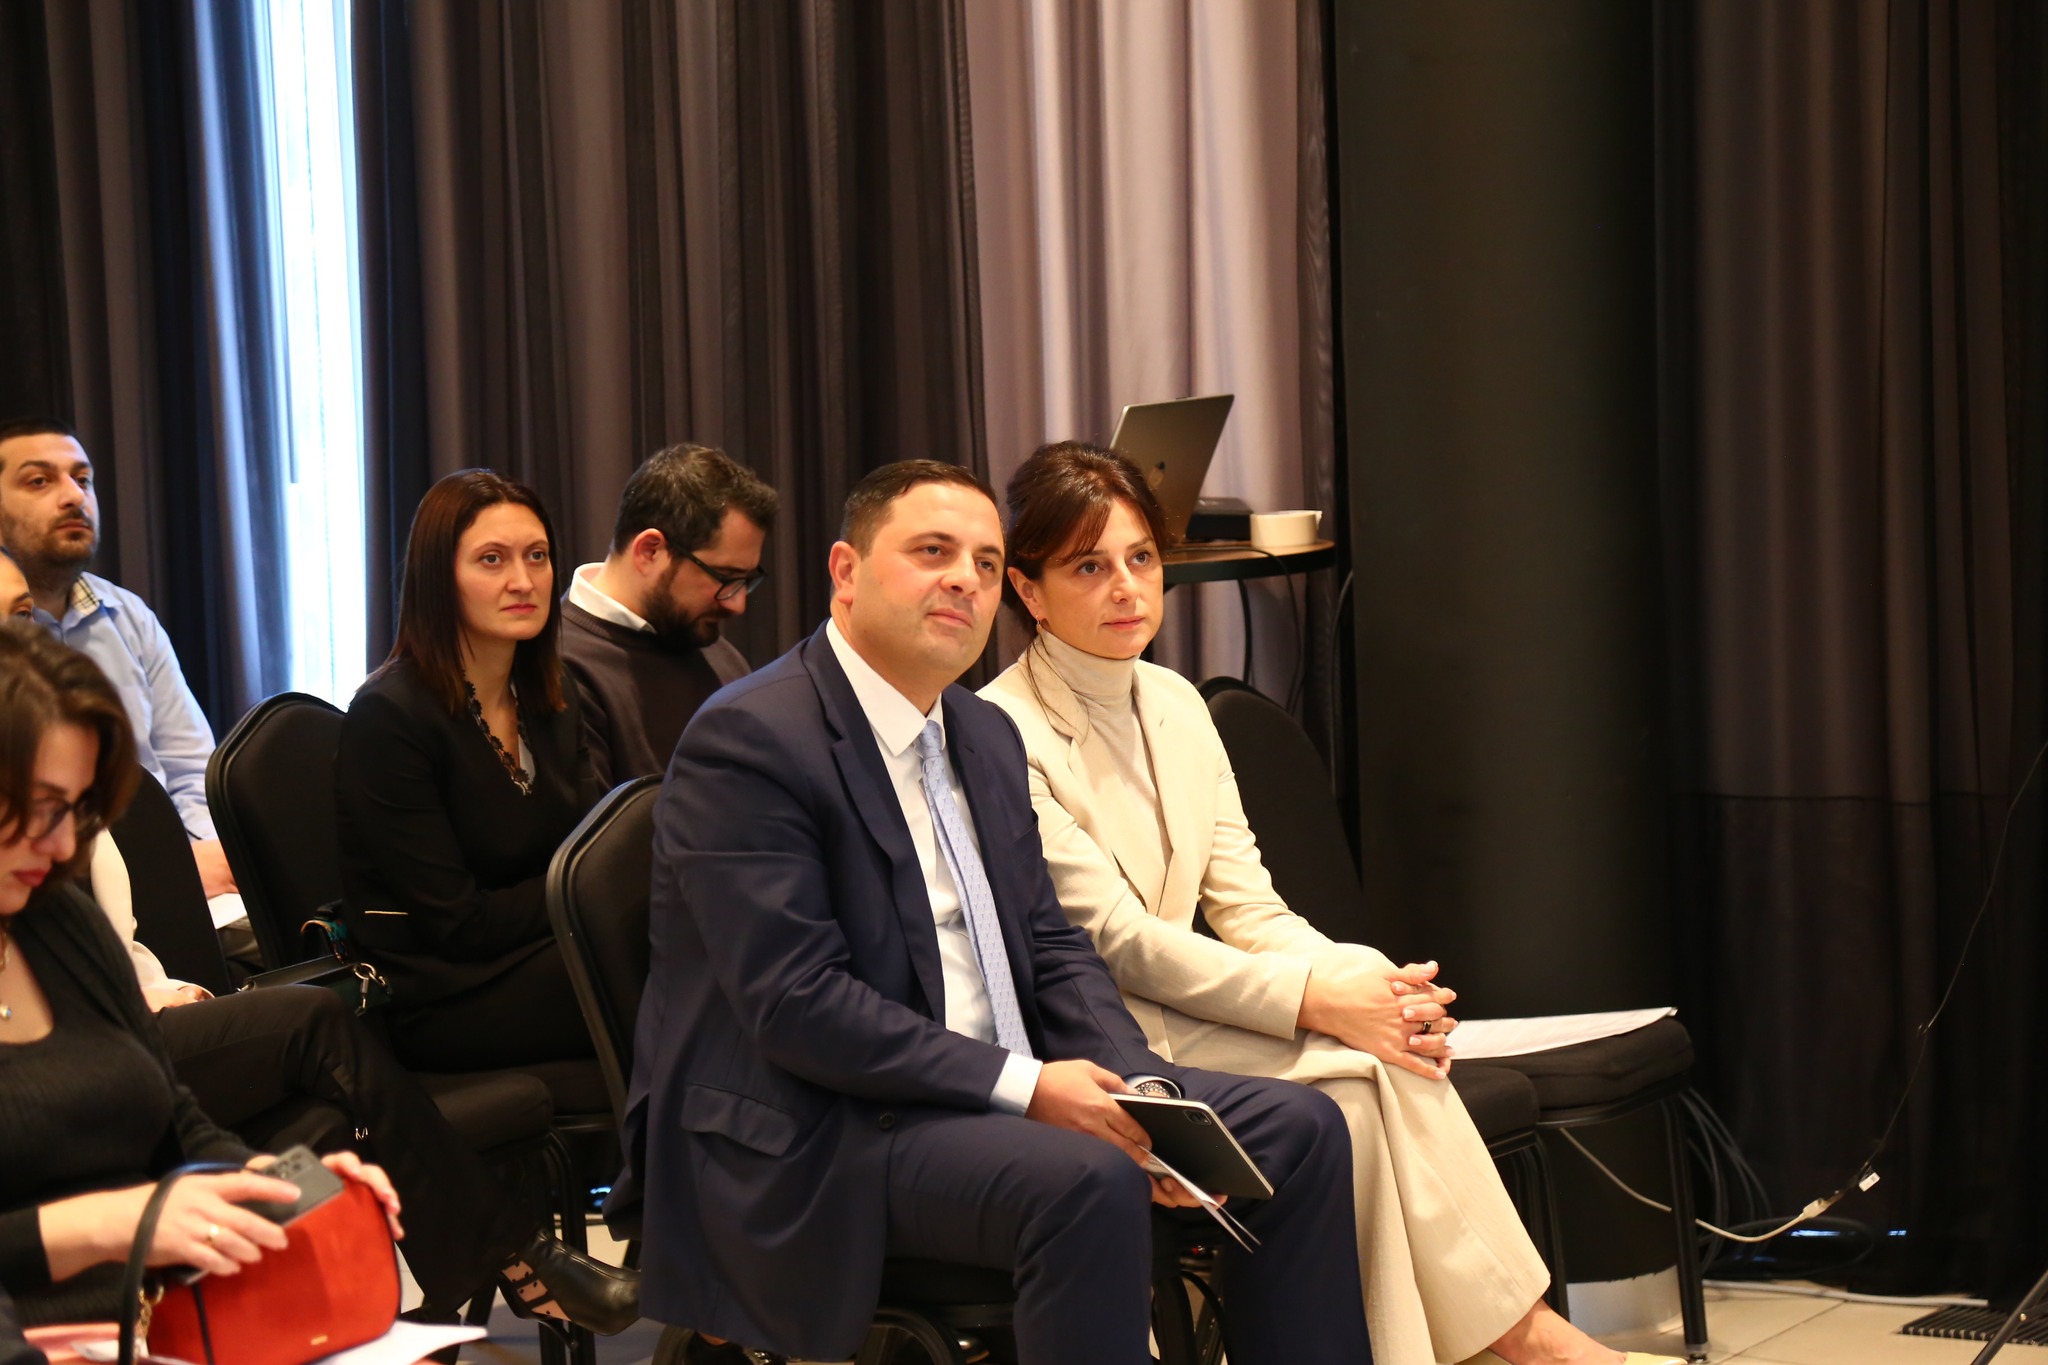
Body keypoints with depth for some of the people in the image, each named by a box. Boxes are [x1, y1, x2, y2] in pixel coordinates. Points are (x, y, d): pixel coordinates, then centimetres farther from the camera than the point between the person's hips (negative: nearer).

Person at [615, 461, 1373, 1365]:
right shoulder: (750, 739, -13)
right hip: (812, 1139, -9)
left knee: (1296, 1129, 1)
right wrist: (1022, 1086, -23)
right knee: (1088, 1180, -34)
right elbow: (796, 1002, -21)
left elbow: (1050, 945, 16)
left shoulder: (986, 736, 16)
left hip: (1014, 1088, 9)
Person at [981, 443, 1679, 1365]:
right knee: (1361, 1067, -25)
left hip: (1175, 1011, 6)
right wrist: (1317, 1003, -23)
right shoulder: (1002, 734, -13)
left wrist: (1369, 982, -12)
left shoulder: (1174, 703, 11)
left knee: (1379, 1063, -22)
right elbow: (1115, 940, -18)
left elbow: (1246, 907, 8)